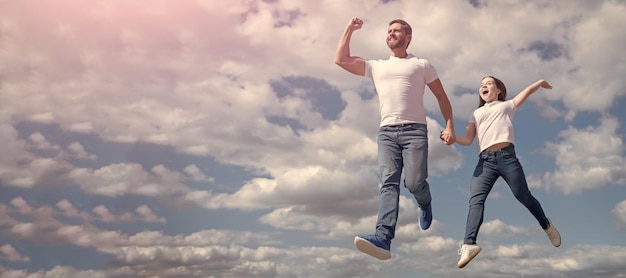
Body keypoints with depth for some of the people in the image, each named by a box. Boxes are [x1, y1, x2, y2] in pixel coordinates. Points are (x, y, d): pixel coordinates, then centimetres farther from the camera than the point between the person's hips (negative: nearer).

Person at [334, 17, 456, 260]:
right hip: (386, 131, 2)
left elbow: (442, 97, 16)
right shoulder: (376, 67, 23)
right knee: (389, 182, -15)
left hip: (414, 130, -2)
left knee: (414, 182, -14)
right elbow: (341, 60, 18)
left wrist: (449, 127, 4)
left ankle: (425, 205, 23)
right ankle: (383, 238, -28)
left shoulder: (422, 65, 17)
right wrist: (350, 29, 21)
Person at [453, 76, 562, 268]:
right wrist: (452, 137, -3)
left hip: (506, 156, -1)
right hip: (485, 160, 1)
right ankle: (469, 244, -30)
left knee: (523, 197, 3)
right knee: (475, 199, -18)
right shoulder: (476, 114, 25)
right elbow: (468, 140, 12)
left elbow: (528, 91, 21)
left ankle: (546, 225, 32)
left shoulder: (507, 106, 24)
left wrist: (541, 82, 9)